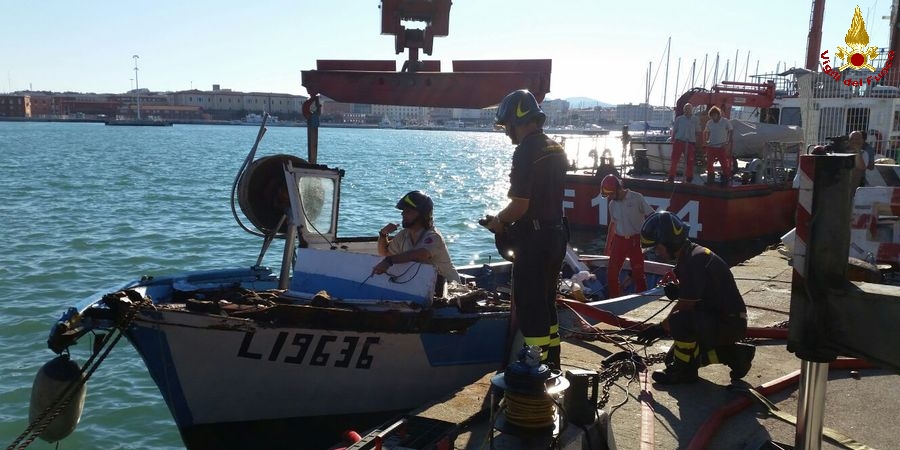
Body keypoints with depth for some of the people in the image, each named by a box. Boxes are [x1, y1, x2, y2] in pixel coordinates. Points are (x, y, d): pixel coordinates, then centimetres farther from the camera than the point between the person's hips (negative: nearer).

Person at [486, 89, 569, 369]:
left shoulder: (526, 151, -18)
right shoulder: (556, 149, 11)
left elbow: (520, 205, -22)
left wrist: (498, 222, -4)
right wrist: (507, 221, 16)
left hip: (534, 240, -9)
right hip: (556, 234, 9)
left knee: (529, 307, 1)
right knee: (546, 302, 20)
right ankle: (551, 364, 31)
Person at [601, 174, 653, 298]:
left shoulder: (637, 198, -12)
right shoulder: (612, 204, 5)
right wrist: (608, 245, 20)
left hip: (635, 240, -5)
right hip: (619, 240, 5)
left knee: (638, 272, 1)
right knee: (611, 271, 4)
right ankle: (613, 297, 17)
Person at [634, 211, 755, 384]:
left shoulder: (695, 261, -24)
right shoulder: (688, 255, 7)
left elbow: (685, 307, -21)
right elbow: (692, 298, 16)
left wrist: (660, 329, -10)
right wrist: (676, 290, -5)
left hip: (729, 324, -10)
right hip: (716, 318, 10)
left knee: (679, 321, -33)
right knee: (676, 356, 14)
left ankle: (683, 371, -10)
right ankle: (733, 355, 16)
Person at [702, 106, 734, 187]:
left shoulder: (726, 122, -4)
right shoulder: (709, 123, 7)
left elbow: (731, 132, -1)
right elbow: (705, 132, 18)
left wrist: (728, 143, -9)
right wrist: (705, 142, 4)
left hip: (722, 147, -4)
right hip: (711, 147, 4)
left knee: (724, 164, -3)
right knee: (709, 163, 3)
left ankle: (725, 180, 4)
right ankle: (710, 180, 15)